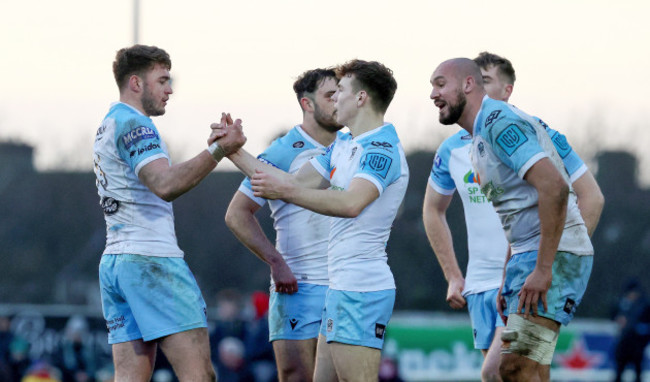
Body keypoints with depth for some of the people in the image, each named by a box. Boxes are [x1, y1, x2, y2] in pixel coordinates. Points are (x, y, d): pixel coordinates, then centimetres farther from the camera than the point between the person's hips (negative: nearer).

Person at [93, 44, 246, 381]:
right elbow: (165, 185, -25)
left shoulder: (110, 125, 23)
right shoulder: (132, 124, -10)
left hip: (113, 263, 10)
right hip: (151, 259, -10)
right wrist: (217, 151, -26)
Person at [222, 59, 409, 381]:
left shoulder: (382, 148, -14)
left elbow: (351, 204, -28)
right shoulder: (343, 146, 18)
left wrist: (286, 191, -28)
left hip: (360, 290, -10)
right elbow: (297, 182, 21)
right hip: (340, 287, 10)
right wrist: (236, 153, 17)